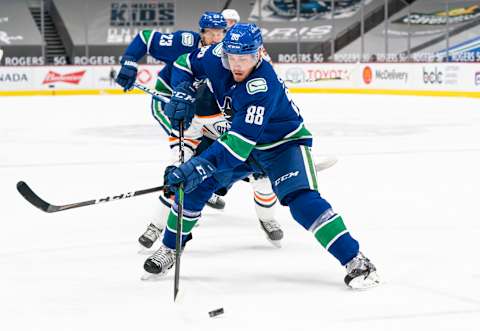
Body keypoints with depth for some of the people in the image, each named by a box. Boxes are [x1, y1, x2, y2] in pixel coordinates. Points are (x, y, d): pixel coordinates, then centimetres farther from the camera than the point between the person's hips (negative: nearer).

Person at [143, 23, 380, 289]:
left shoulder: (262, 85, -37)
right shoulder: (217, 56, -17)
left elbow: (241, 140, -44)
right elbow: (185, 64, 5)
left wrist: (201, 164, -50)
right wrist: (182, 94, -14)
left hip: (284, 142, -7)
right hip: (240, 137, 7)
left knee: (301, 200, -27)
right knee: (196, 184, -1)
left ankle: (355, 260, -25)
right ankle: (169, 249, 18)